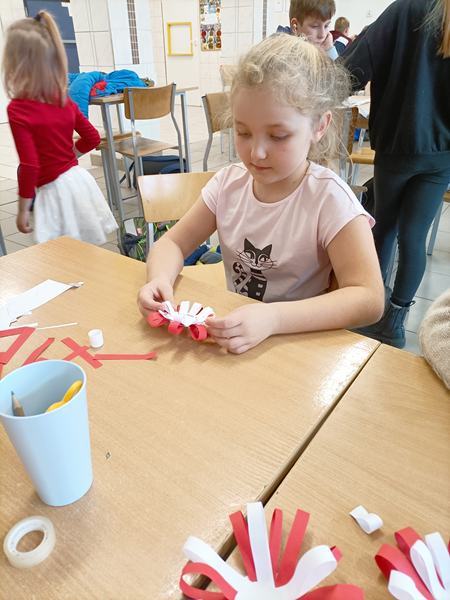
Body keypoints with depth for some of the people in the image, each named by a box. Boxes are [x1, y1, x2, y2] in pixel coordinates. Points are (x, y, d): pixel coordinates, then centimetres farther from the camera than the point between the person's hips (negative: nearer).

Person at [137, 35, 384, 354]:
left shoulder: (327, 198, -17)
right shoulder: (229, 183, -2)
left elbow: (368, 299, -24)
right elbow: (174, 242, 4)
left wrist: (273, 318, -36)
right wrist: (160, 279, -20)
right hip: (234, 341, 3)